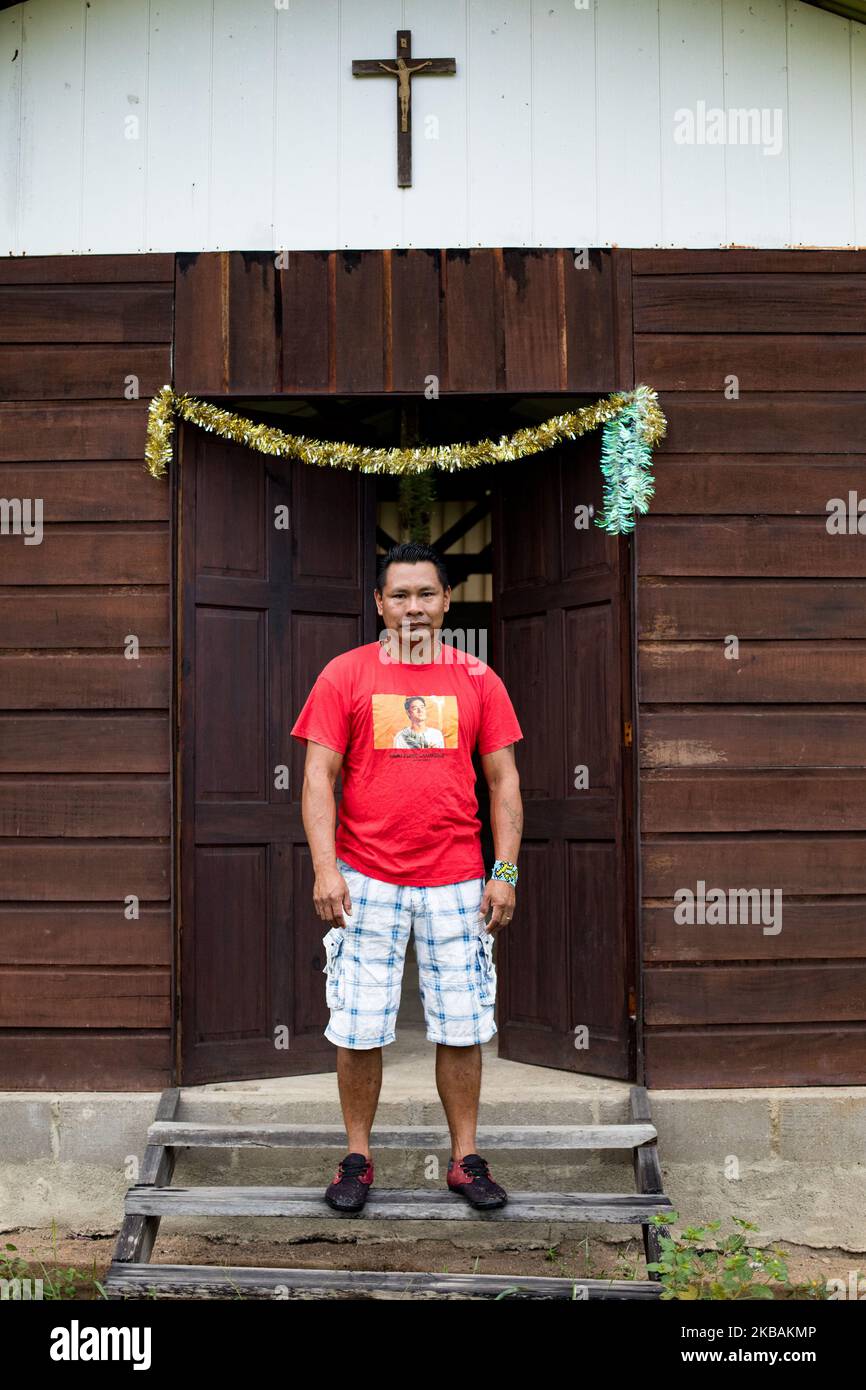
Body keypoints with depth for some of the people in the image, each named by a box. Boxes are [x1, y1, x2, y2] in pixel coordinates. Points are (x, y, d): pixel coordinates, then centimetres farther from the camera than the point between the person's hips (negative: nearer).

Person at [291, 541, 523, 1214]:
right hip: (367, 880, -1)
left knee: (462, 1027, 6)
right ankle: (358, 1158, 20)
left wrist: (506, 871, 1)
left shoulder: (478, 679, 6)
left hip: (456, 881, 1)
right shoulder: (345, 674, 2)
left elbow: (504, 780, 8)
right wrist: (326, 868, -11)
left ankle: (466, 1158, 21)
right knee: (359, 1030, 4)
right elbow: (319, 775, -2)